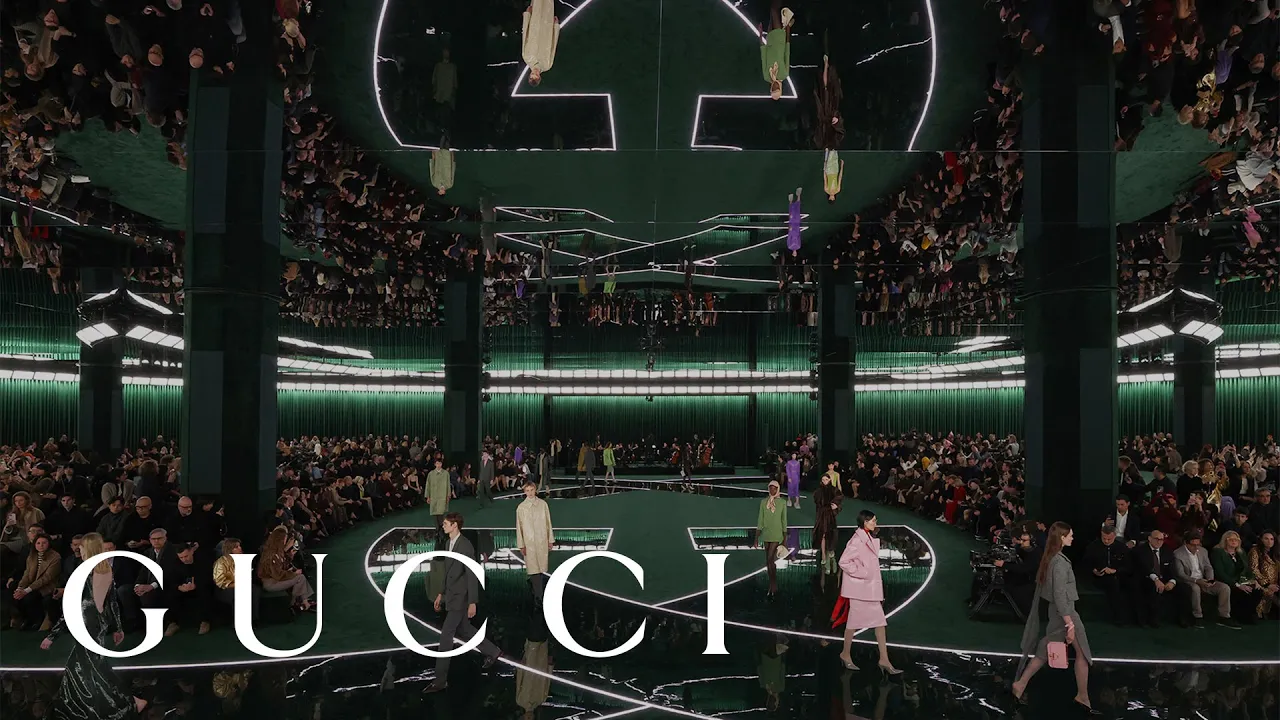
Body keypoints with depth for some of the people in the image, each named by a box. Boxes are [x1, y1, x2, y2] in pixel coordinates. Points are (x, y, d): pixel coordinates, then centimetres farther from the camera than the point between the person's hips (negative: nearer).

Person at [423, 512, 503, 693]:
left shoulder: (465, 545, -20)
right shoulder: (448, 544, 9)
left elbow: (472, 575, -20)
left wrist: (473, 602, -21)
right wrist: (441, 593, 20)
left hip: (461, 598, -9)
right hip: (451, 596, 9)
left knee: (445, 636, -7)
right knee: (462, 630, 20)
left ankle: (440, 679, 0)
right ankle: (492, 651, 38)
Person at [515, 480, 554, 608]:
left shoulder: (543, 504, 0)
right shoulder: (521, 508, -4)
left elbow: (548, 523, 5)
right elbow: (519, 527, -1)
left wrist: (550, 540, 6)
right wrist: (521, 545, -1)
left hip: (542, 541, 2)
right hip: (529, 542, -2)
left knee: (541, 568, 7)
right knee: (534, 570, -3)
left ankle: (532, 582, 36)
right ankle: (538, 598, 1)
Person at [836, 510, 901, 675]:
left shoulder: (870, 538, 8)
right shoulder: (857, 540, -20)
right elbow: (843, 561, -23)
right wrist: (861, 573, -19)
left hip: (871, 588, 9)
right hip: (860, 588, -9)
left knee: (880, 621, 6)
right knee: (854, 621, 4)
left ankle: (884, 660, 9)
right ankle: (845, 654, 22)